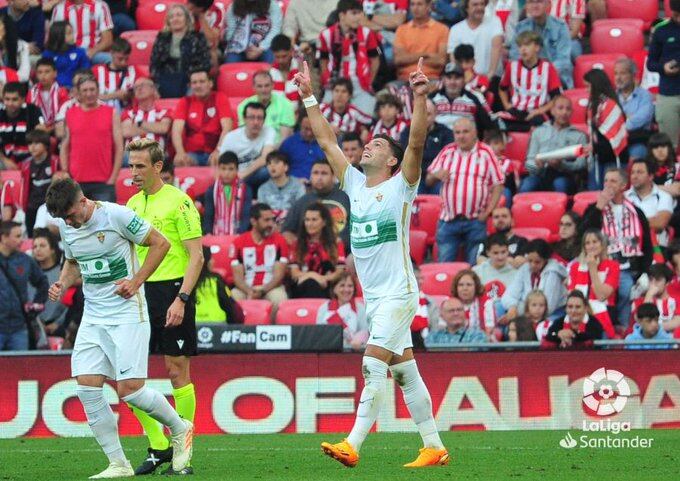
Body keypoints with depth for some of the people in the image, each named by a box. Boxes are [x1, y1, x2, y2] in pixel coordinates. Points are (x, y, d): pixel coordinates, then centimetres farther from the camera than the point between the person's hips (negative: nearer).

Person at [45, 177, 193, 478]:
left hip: (128, 314, -6)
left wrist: (136, 281, -12)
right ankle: (118, 464, 1)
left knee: (129, 390, -11)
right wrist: (63, 284, 2)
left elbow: (161, 243, -6)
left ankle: (180, 429, 17)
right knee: (86, 387, -7)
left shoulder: (117, 216, -14)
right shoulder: (65, 227, 5)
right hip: (92, 316, 6)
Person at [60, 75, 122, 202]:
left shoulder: (111, 113, 4)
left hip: (104, 182, -2)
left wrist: (113, 178, -6)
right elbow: (64, 148, 12)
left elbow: (119, 148, 2)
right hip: (76, 182, 2)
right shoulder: (70, 114, 10)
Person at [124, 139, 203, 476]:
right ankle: (159, 447, 10)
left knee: (177, 371, -3)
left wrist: (181, 299, -18)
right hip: (140, 294, 7)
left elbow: (196, 255, -10)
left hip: (173, 290, -7)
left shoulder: (178, 201, -7)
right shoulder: (133, 204, 13)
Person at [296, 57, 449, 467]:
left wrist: (420, 97, -26)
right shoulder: (356, 185, 13)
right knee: (405, 371, 7)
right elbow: (328, 141, 17)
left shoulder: (400, 187, -4)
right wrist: (309, 97, 15)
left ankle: (352, 446, -22)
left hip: (398, 292, -7)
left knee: (374, 364, -15)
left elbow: (417, 141, -18)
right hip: (374, 295, 7)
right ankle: (434, 448, 10)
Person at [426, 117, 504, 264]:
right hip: (449, 219, 3)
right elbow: (429, 181, 14)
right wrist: (436, 175, -10)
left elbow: (498, 185, -1)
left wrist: (488, 212, -9)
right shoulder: (447, 152, 8)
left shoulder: (486, 153, -1)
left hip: (476, 220, -3)